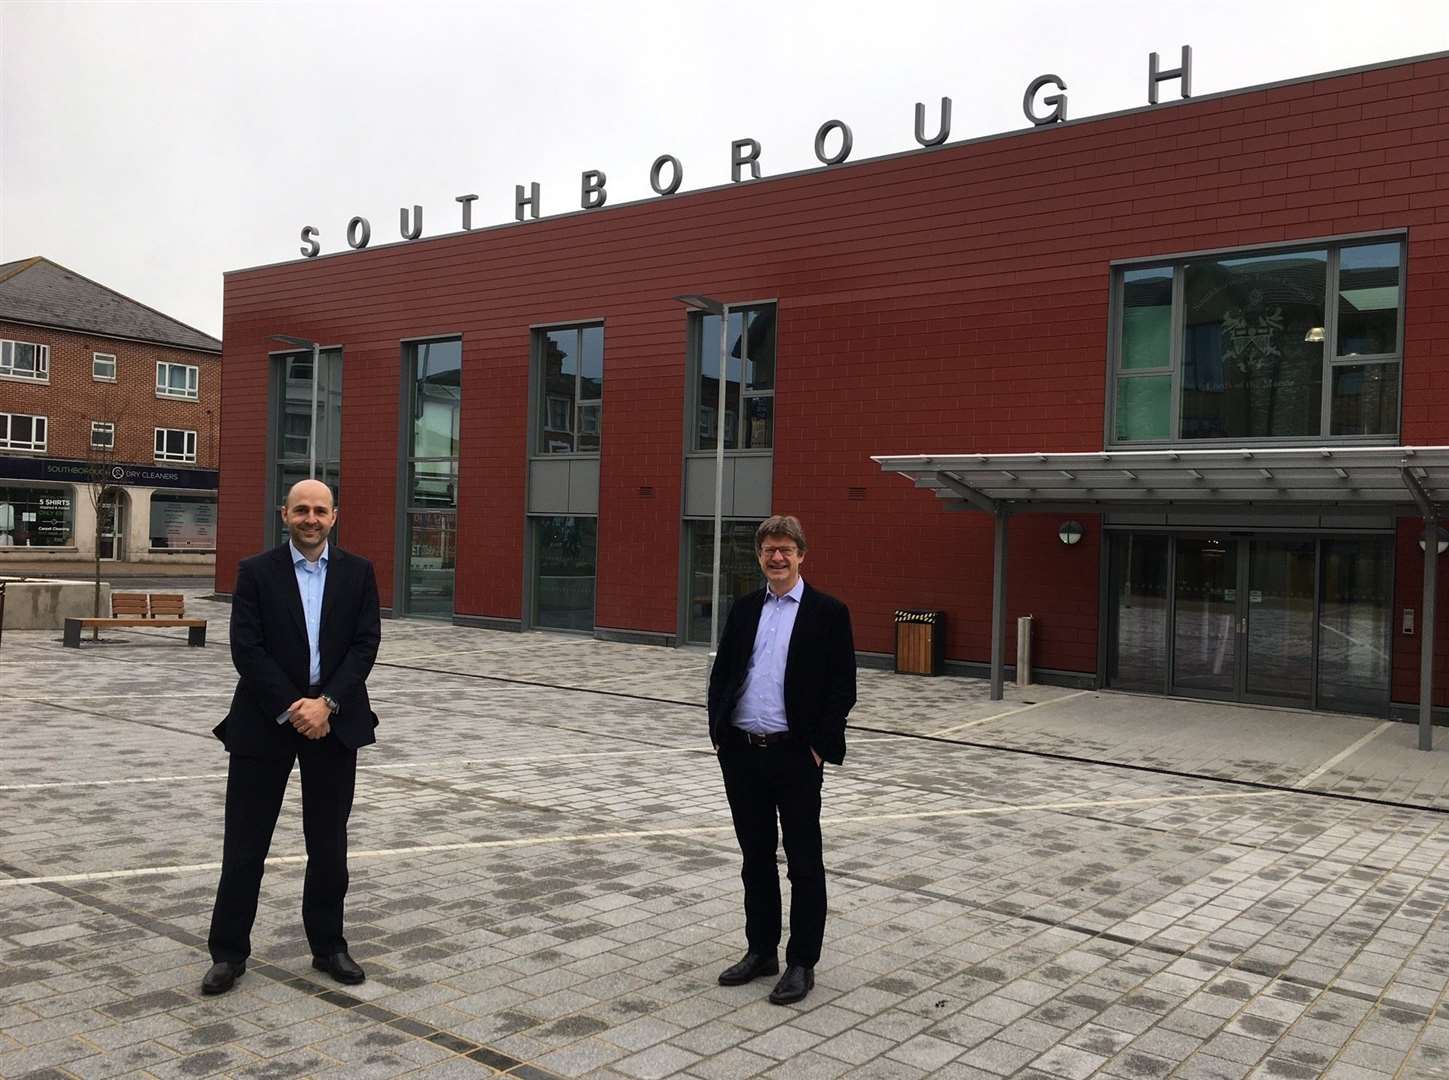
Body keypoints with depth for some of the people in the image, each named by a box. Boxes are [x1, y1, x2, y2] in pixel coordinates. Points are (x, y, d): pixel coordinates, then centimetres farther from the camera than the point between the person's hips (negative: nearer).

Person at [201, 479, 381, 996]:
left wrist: (326, 703, -14)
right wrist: (291, 708, -15)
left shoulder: (358, 573, 4)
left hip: (333, 720, 2)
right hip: (265, 721, -1)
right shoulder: (256, 572, -1)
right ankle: (229, 952, 18)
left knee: (329, 844, 10)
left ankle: (328, 945, 23)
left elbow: (365, 644, -2)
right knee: (245, 842, 4)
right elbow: (246, 648, -8)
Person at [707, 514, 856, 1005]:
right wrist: (718, 732, 5)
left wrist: (820, 747, -10)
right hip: (741, 753, 5)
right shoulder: (744, 609, 10)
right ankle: (760, 951, 29)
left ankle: (802, 963, 16)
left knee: (804, 863, 5)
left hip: (796, 756, -5)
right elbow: (721, 673, 14)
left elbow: (843, 687, -6)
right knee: (756, 858, 15)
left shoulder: (828, 612, -4)